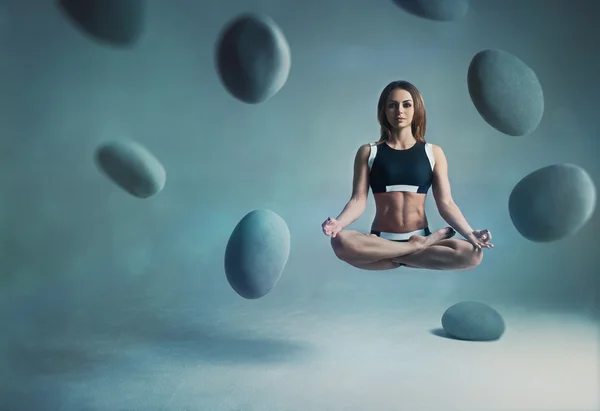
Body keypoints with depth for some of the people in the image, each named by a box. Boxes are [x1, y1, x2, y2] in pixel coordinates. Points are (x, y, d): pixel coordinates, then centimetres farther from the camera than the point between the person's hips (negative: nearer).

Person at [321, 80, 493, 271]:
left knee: (473, 253, -28)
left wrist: (469, 233, -17)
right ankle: (423, 244, -17)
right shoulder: (368, 152, 4)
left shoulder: (433, 152, 6)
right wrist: (338, 222, -25)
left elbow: (445, 203, 1)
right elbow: (358, 200, -4)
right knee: (341, 241, -35)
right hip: (381, 240, 0)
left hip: (420, 235, 1)